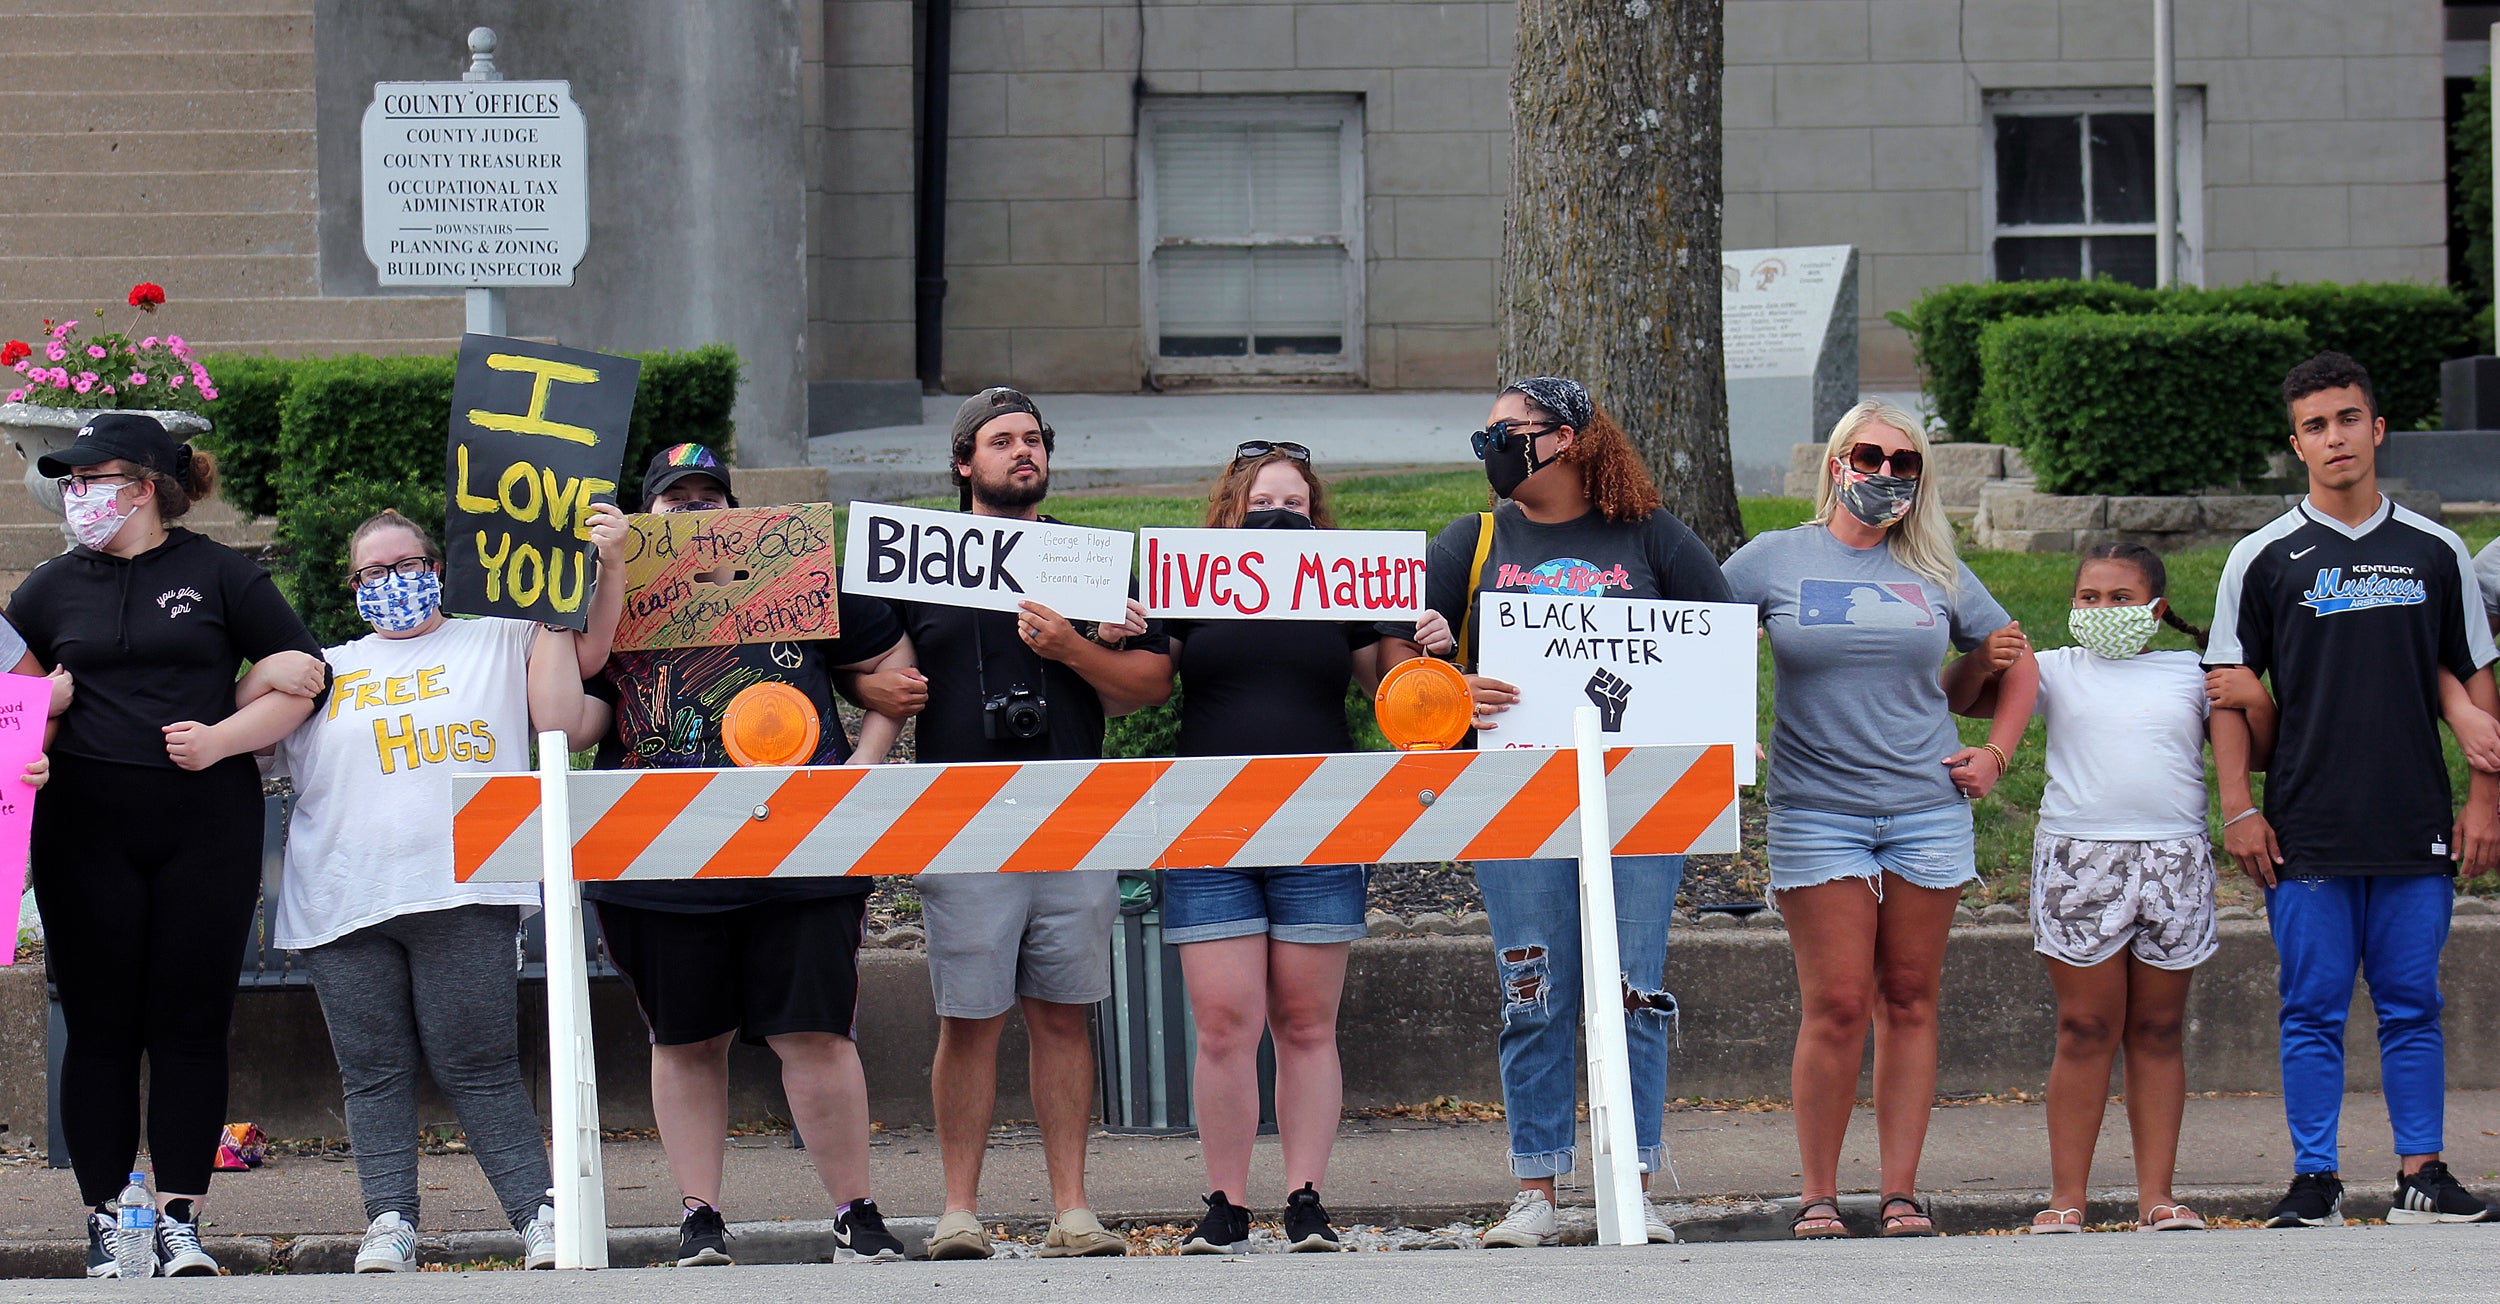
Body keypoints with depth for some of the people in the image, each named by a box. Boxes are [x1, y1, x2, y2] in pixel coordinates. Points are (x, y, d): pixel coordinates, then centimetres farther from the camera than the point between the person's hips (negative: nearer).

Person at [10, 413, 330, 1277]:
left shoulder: (219, 576, 4)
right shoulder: (53, 588, 12)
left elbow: (302, 678, 3)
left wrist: (219, 739, -8)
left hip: (206, 826, -2)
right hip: (86, 832, 2)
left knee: (190, 1025, -2)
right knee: (100, 1027, 1)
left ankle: (180, 1222, 1)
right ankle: (104, 1223, 5)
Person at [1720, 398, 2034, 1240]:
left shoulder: (1936, 572, 11)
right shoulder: (1774, 561, 4)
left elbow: (2017, 665, 23)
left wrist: (1996, 754, 11)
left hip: (1928, 808, 3)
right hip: (1817, 813, -3)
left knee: (1909, 1002, 3)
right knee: (1837, 1006, -8)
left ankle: (1901, 1193, 6)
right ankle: (1817, 1196, 0)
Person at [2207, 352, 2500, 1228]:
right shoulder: (2265, 559, 4)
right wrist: (2238, 809, -4)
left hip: (2418, 828, 1)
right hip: (2307, 831, -1)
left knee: (2412, 1006, 4)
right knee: (2313, 1009, 0)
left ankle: (2422, 1177, 10)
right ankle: (2314, 1182, 4)